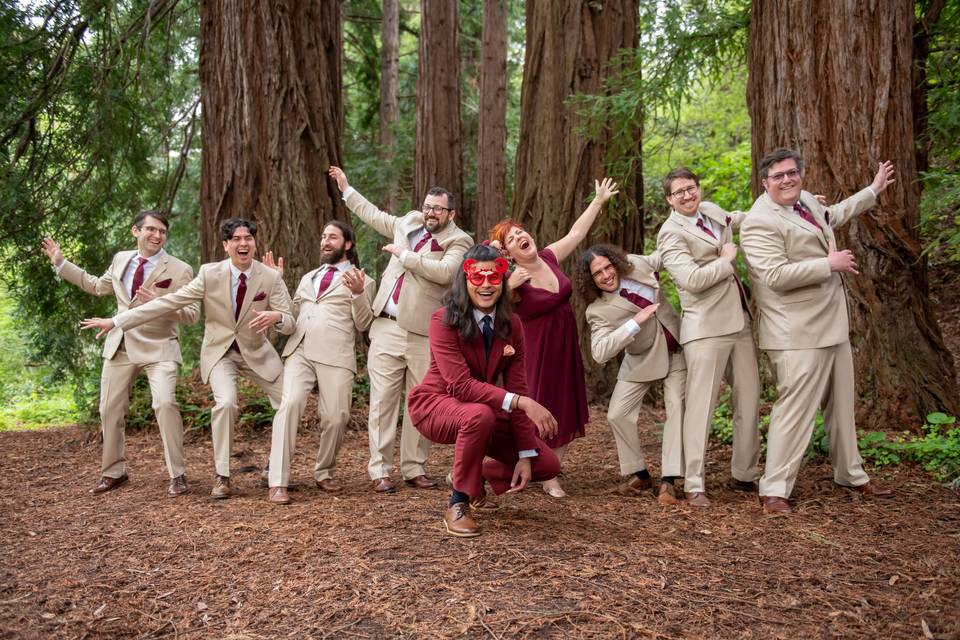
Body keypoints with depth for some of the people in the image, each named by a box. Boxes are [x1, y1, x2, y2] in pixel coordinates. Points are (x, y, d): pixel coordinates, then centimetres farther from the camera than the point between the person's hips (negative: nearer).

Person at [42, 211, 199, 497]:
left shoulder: (179, 270, -8)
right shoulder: (120, 259, 8)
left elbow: (192, 313, -11)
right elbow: (98, 286, 25)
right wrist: (60, 263, 25)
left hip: (158, 347, -5)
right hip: (119, 346, 6)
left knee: (165, 403, -22)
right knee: (110, 409, 11)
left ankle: (177, 475, -10)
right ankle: (114, 472, 31)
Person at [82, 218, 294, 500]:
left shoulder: (271, 277, -12)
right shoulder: (210, 273, -14)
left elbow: (290, 324, -14)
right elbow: (168, 303, -13)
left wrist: (276, 317, -40)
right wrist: (115, 321, -15)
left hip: (257, 352, 2)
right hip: (220, 352, -2)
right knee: (226, 402, -27)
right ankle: (221, 476, -9)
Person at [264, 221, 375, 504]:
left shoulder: (360, 281, 13)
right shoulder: (308, 278, 28)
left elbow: (363, 324, 4)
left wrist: (357, 293, -12)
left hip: (336, 355, -2)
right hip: (299, 350, 3)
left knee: (335, 417, -8)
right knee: (290, 404, -19)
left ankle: (324, 473, 19)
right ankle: (278, 482, -19)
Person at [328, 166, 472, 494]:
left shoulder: (458, 241, -1)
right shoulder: (408, 223, 15)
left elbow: (444, 272, -20)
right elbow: (373, 214, 32)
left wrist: (404, 254, -12)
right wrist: (345, 187, 38)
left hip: (425, 333, -3)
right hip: (387, 327, 3)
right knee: (383, 400, 0)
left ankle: (414, 469, 14)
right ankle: (380, 471, 5)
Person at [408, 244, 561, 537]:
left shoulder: (511, 325, -5)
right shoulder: (443, 320, -21)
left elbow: (516, 388, -8)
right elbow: (461, 385, -31)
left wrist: (526, 454, -14)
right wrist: (524, 403, -41)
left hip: (487, 408, 6)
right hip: (437, 403, -5)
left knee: (546, 464, -6)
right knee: (480, 415, -40)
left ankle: (476, 475, 22)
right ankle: (457, 504, -18)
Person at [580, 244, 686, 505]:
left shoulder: (635, 264, -11)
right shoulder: (598, 311, -22)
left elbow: (664, 257, 12)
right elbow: (599, 353, -35)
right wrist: (635, 322, -39)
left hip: (676, 351, 2)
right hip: (642, 361, -1)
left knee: (677, 407, -13)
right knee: (617, 414, -8)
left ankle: (668, 481, -11)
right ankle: (639, 474, 13)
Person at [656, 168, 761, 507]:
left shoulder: (711, 210, 12)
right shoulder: (671, 233, -11)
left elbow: (735, 220, 36)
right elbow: (692, 279, -24)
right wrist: (727, 259, -10)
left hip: (740, 323, 8)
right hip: (706, 328, -8)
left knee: (749, 401, 12)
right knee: (701, 406, -8)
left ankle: (745, 474, 24)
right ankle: (694, 485, -1)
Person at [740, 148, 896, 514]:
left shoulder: (806, 200, 10)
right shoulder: (760, 222, -18)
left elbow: (833, 216, 33)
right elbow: (776, 275, -28)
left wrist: (873, 190, 40)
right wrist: (830, 264, -19)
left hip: (833, 325, 10)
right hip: (798, 334, -9)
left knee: (841, 405, 19)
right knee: (795, 409, -8)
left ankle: (851, 475, 35)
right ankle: (774, 490, 2)